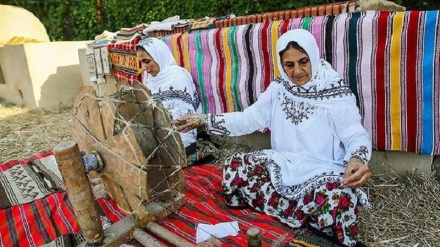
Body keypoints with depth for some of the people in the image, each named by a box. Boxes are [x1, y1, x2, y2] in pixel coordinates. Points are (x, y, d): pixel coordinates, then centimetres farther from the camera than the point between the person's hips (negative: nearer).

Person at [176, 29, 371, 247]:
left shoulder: (336, 93, -9)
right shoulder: (279, 88, 4)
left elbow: (356, 135, -12)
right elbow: (248, 119, 3)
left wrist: (358, 159, -36)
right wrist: (205, 120, -6)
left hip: (323, 171, -4)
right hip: (283, 164, 4)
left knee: (339, 197, -36)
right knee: (234, 169, -18)